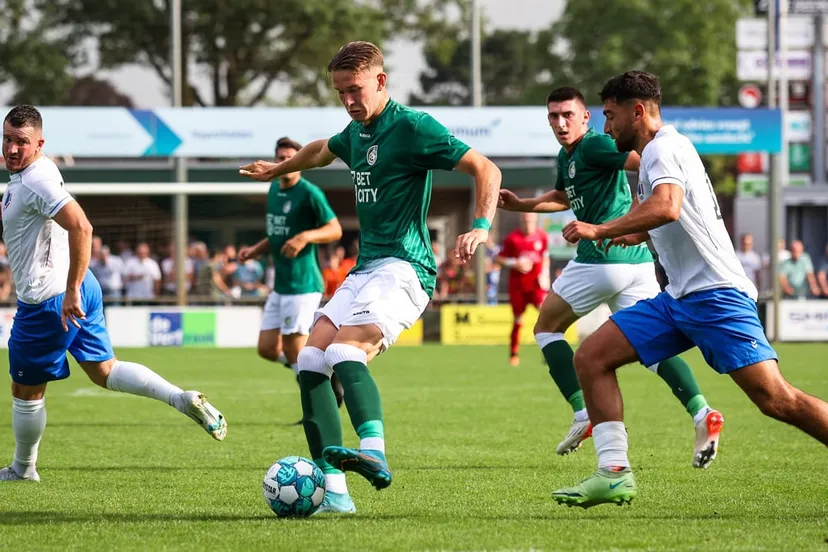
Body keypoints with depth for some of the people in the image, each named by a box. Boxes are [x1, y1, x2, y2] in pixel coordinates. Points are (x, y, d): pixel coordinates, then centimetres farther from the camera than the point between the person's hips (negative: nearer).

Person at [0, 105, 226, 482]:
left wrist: (71, 292, -32)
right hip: (76, 288, 10)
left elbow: (81, 227, -33)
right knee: (104, 371, 15)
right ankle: (184, 399, 1)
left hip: (48, 301, -10)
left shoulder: (36, 181, -22)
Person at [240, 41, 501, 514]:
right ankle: (334, 491, -9)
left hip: (403, 269, -9)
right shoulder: (356, 133, 17)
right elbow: (321, 151, 42)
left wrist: (482, 226, -25)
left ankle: (374, 452, -50)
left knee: (345, 351, -31)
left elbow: (486, 169, -11)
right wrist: (278, 170, 58)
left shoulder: (412, 127, -8)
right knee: (311, 362, -6)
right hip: (365, 270, 9)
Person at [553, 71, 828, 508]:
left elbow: (667, 207, -29)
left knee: (776, 400, -15)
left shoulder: (662, 148, -8)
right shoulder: (665, 149, 22)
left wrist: (600, 231, -27)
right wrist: (637, 235, 31)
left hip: (714, 292, -10)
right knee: (591, 357, -1)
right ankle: (614, 474, -5)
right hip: (679, 298, 10)